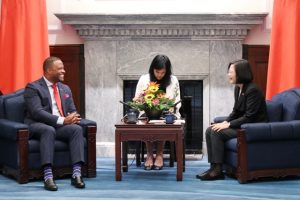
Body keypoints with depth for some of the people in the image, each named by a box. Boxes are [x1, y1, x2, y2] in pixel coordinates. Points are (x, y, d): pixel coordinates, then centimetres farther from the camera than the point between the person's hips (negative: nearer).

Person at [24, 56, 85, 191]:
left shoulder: (65, 89, 18)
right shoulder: (33, 88, -4)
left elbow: (72, 110, 17)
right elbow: (37, 112, -16)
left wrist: (73, 117, -11)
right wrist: (62, 120, -25)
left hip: (61, 126, 5)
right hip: (38, 126, -5)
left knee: (77, 128, -26)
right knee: (49, 130, -39)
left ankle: (76, 174, -33)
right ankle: (48, 176, -44)